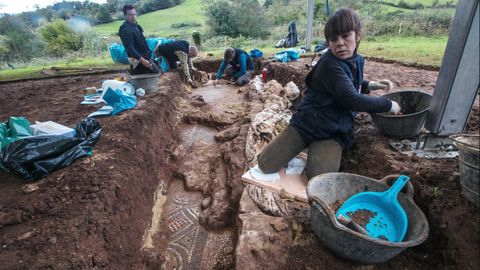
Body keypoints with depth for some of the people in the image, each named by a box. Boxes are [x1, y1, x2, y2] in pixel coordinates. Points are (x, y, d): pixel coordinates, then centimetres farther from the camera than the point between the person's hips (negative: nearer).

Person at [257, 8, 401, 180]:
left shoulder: (357, 61, 6)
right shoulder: (329, 64, -19)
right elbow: (351, 99, -27)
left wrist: (370, 85, 11)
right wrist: (388, 105, -15)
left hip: (334, 132, 5)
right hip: (308, 124, -4)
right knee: (266, 165, -8)